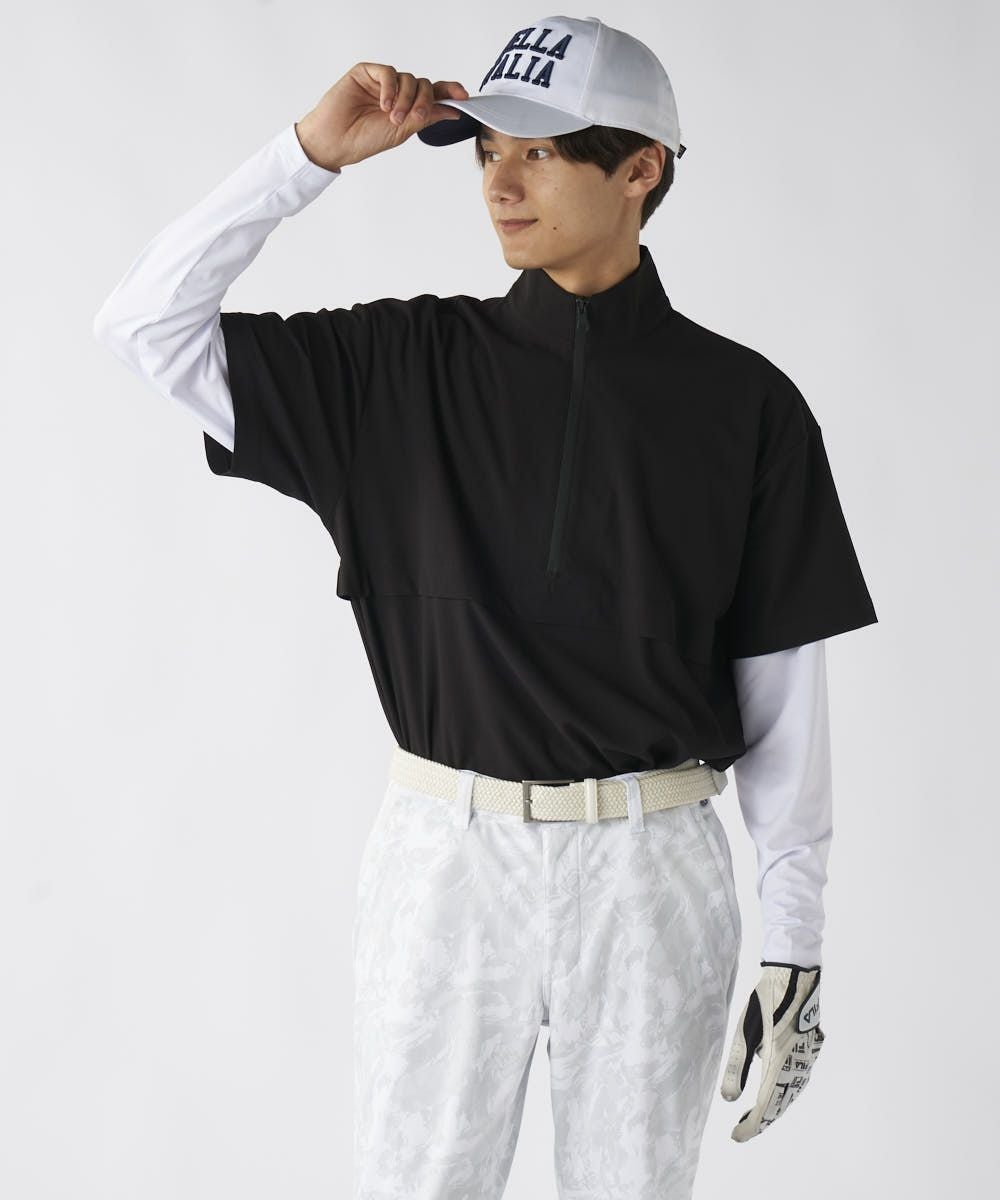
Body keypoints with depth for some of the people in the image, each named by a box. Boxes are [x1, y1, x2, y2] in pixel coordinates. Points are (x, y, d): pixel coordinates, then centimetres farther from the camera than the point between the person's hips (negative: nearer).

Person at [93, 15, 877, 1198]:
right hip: (444, 856, 1)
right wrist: (312, 153, -9)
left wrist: (796, 938, -1)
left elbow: (782, 688, 0)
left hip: (654, 873, 0)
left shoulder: (744, 404, -1)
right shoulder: (404, 366, 2)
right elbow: (146, 324, -3)